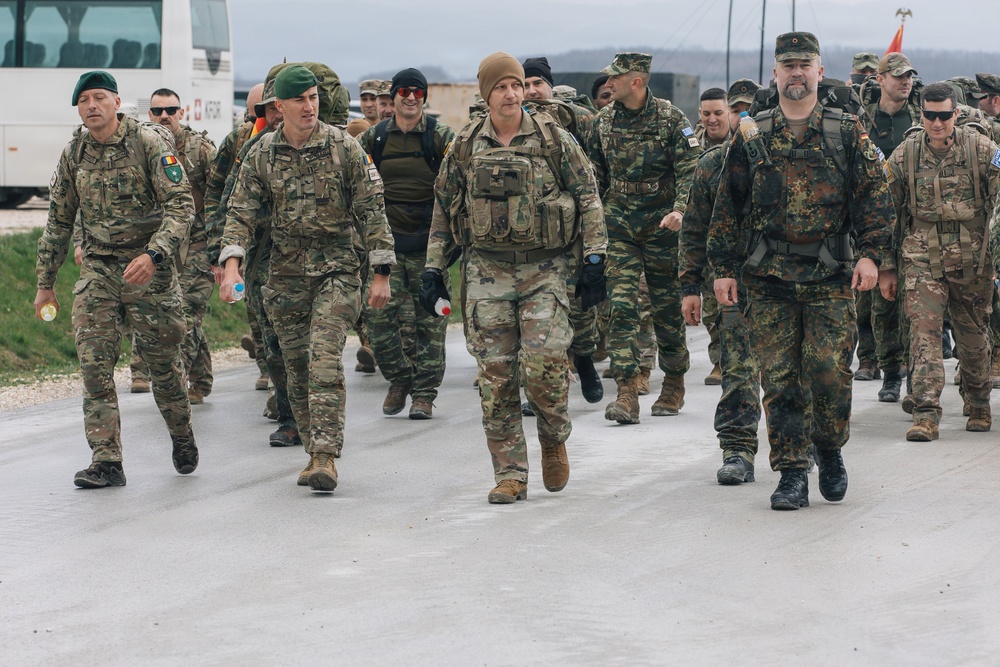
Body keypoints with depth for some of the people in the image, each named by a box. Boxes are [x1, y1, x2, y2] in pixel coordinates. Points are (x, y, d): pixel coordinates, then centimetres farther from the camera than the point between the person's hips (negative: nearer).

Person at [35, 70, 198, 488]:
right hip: (98, 270, 3)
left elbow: (181, 205, -14)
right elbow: (59, 222, 15)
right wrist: (45, 282, 16)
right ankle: (106, 462, -8)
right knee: (94, 364, -9)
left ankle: (182, 438, 33)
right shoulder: (73, 155, 5)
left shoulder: (148, 144, -9)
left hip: (150, 269, -3)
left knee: (163, 363, 6)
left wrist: (153, 254, -27)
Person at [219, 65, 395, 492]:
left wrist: (381, 273, -4)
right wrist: (231, 265, -14)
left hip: (338, 268, -4)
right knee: (297, 369, 6)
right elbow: (240, 212, 2)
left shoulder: (343, 148, -4)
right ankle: (315, 453, 18)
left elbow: (371, 209, -2)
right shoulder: (260, 155, 3)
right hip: (286, 273, 4)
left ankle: (326, 456, -18)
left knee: (324, 359, -17)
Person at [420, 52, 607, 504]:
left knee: (544, 362, -14)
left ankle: (554, 437, 16)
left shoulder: (553, 138, 1)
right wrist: (433, 269, 10)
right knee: (495, 374, -1)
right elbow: (443, 210, 15)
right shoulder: (465, 147, 7)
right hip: (487, 269, 2)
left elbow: (588, 198, 2)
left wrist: (593, 260, -6)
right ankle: (510, 475, 6)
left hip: (545, 268, -2)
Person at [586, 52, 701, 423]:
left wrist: (680, 210, -26)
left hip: (660, 225, -3)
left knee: (667, 308, 7)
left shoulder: (670, 119, -7)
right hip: (619, 225, 3)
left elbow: (690, 169, -11)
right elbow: (595, 173, 16)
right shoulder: (604, 121, 6)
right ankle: (627, 395, -13)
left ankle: (674, 387, 25)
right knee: (621, 306, -9)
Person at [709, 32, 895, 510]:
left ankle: (830, 452, 18)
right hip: (768, 278, 1)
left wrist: (871, 254, -7)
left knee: (829, 370, -7)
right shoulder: (751, 139, 8)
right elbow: (728, 207, 12)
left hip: (830, 277, -1)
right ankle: (792, 475, 6)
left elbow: (875, 195, 4)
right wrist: (723, 268, 7)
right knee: (779, 378, -1)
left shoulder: (847, 134, 5)